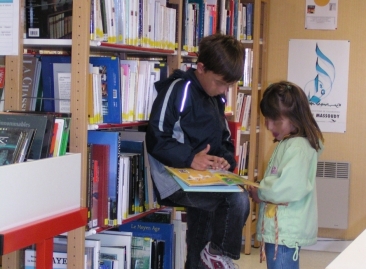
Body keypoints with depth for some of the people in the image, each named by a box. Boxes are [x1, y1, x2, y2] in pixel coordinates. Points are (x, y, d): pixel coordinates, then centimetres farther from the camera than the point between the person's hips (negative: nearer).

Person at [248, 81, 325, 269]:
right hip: (278, 227, 11)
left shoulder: (298, 147, -18)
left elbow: (291, 187, -28)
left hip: (285, 231, -11)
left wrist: (260, 193, -13)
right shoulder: (287, 143, 14)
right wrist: (260, 188, 1)